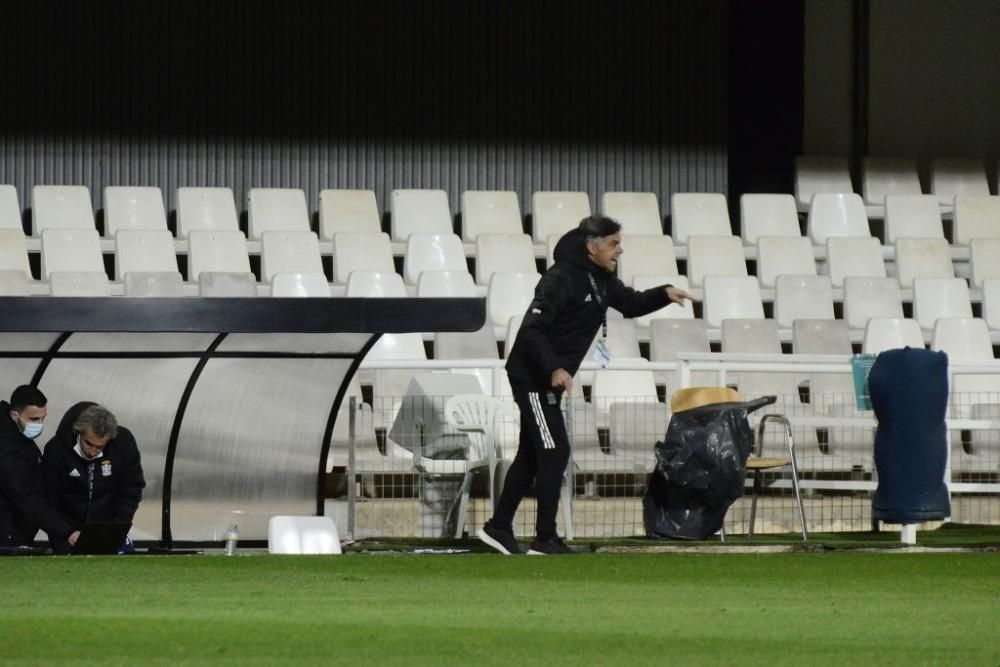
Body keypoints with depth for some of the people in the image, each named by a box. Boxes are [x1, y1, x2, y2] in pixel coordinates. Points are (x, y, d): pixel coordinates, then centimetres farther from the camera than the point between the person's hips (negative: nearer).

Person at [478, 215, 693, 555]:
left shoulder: (601, 279, 8)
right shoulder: (561, 278, -21)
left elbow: (631, 304, 18)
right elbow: (531, 329, -26)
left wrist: (664, 294, 0)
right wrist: (554, 368, -36)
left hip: (552, 379, 10)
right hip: (533, 377, -10)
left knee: (531, 455, 15)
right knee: (555, 453, -11)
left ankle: (498, 527, 24)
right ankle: (545, 539, -8)